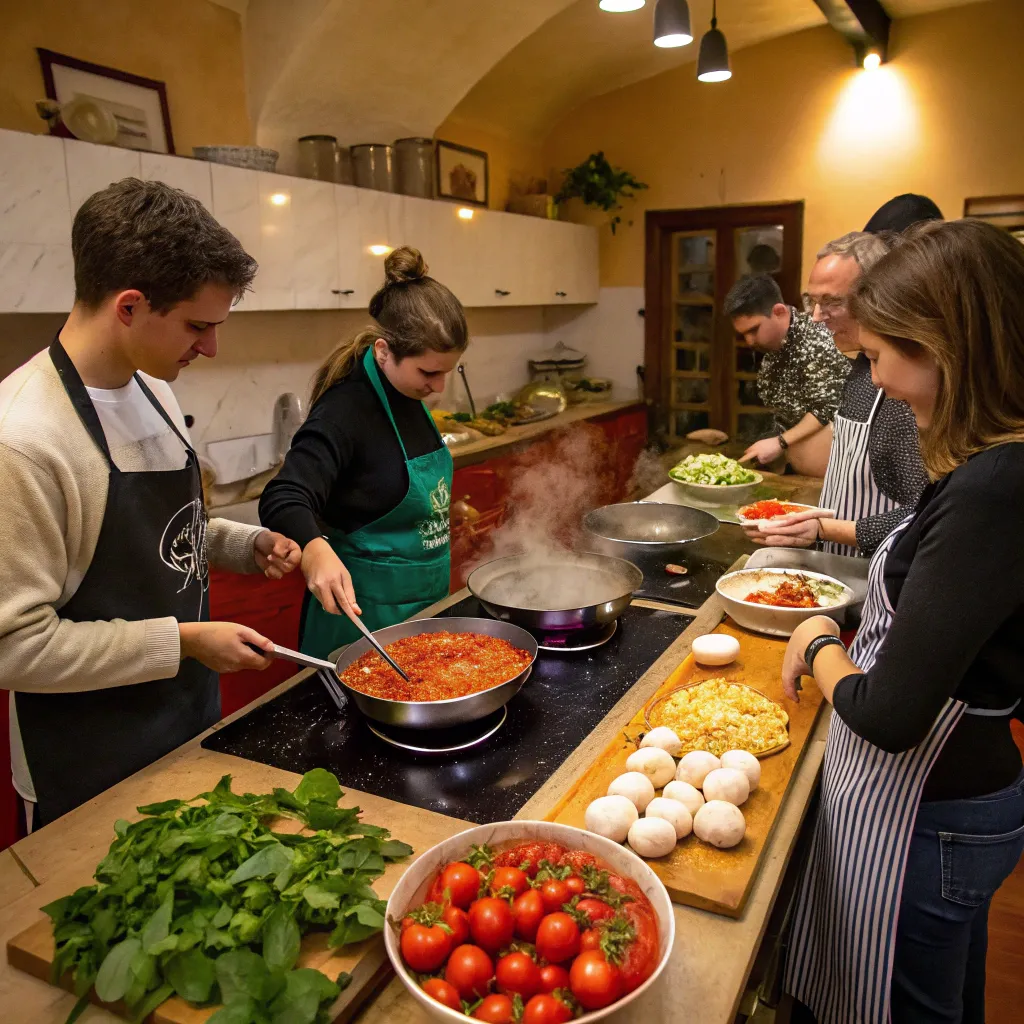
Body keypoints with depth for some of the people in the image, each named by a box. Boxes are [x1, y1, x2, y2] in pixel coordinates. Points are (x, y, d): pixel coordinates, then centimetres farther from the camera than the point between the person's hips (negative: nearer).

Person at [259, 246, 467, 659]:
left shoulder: (407, 395, 1)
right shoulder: (346, 409, -22)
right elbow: (283, 499, -34)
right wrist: (316, 552, -51)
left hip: (427, 598, 8)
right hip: (365, 608, -8)